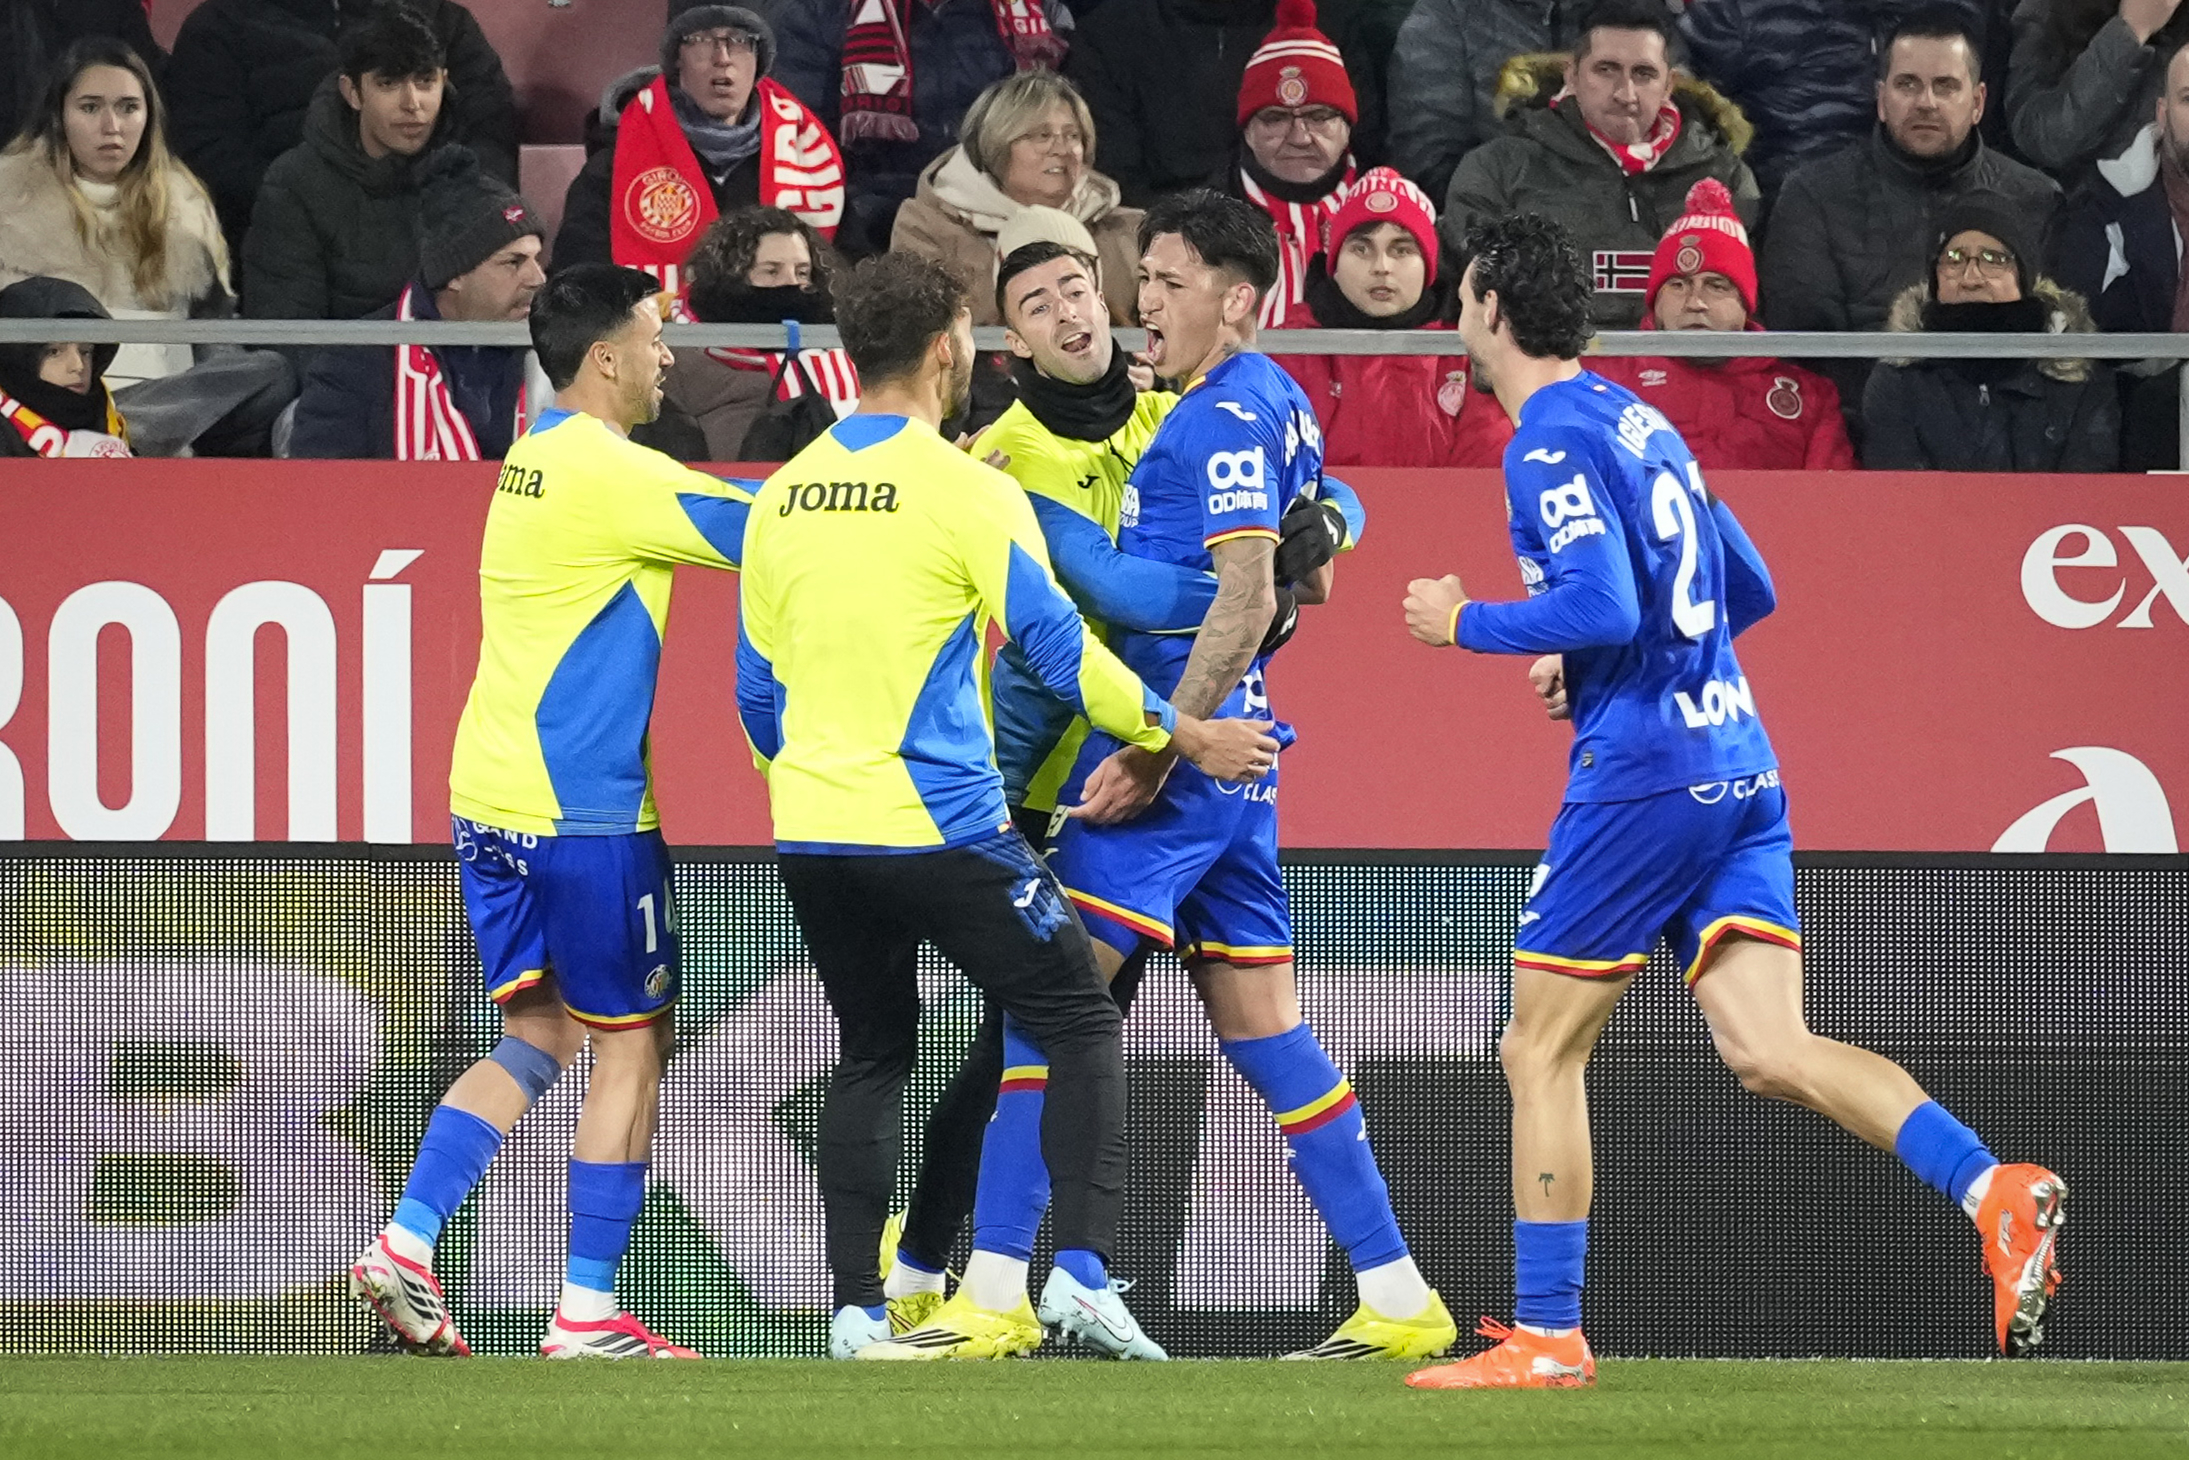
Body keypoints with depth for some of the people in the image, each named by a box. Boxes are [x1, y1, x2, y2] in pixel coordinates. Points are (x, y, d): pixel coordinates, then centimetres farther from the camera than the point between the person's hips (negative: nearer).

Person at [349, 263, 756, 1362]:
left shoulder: (534, 460, 14)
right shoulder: (609, 473, -15)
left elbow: (703, 508, 21)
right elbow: (754, 528, -18)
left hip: (491, 804, 9)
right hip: (582, 811, -9)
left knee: (538, 1035, 15)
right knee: (630, 1045, 2)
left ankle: (401, 1249, 3)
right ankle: (587, 1314, 3)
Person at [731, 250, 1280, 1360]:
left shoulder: (784, 496, 8)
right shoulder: (966, 489, -10)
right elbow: (1057, 646, -9)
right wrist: (1184, 735, 1)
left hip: (811, 834, 6)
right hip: (936, 828, -6)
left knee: (870, 1059, 17)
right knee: (1080, 1025, 3)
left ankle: (857, 1310, 11)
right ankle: (1083, 1271, -11)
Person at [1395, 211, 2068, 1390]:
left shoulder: (1551, 444, -10)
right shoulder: (1638, 421, 18)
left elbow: (1600, 608, -22)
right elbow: (1747, 589, 25)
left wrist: (1466, 624, -7)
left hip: (1641, 775, -8)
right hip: (1739, 762, 8)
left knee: (1540, 1053, 4)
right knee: (1765, 1049, -3)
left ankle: (1546, 1337, 6)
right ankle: (1993, 1193, -23)